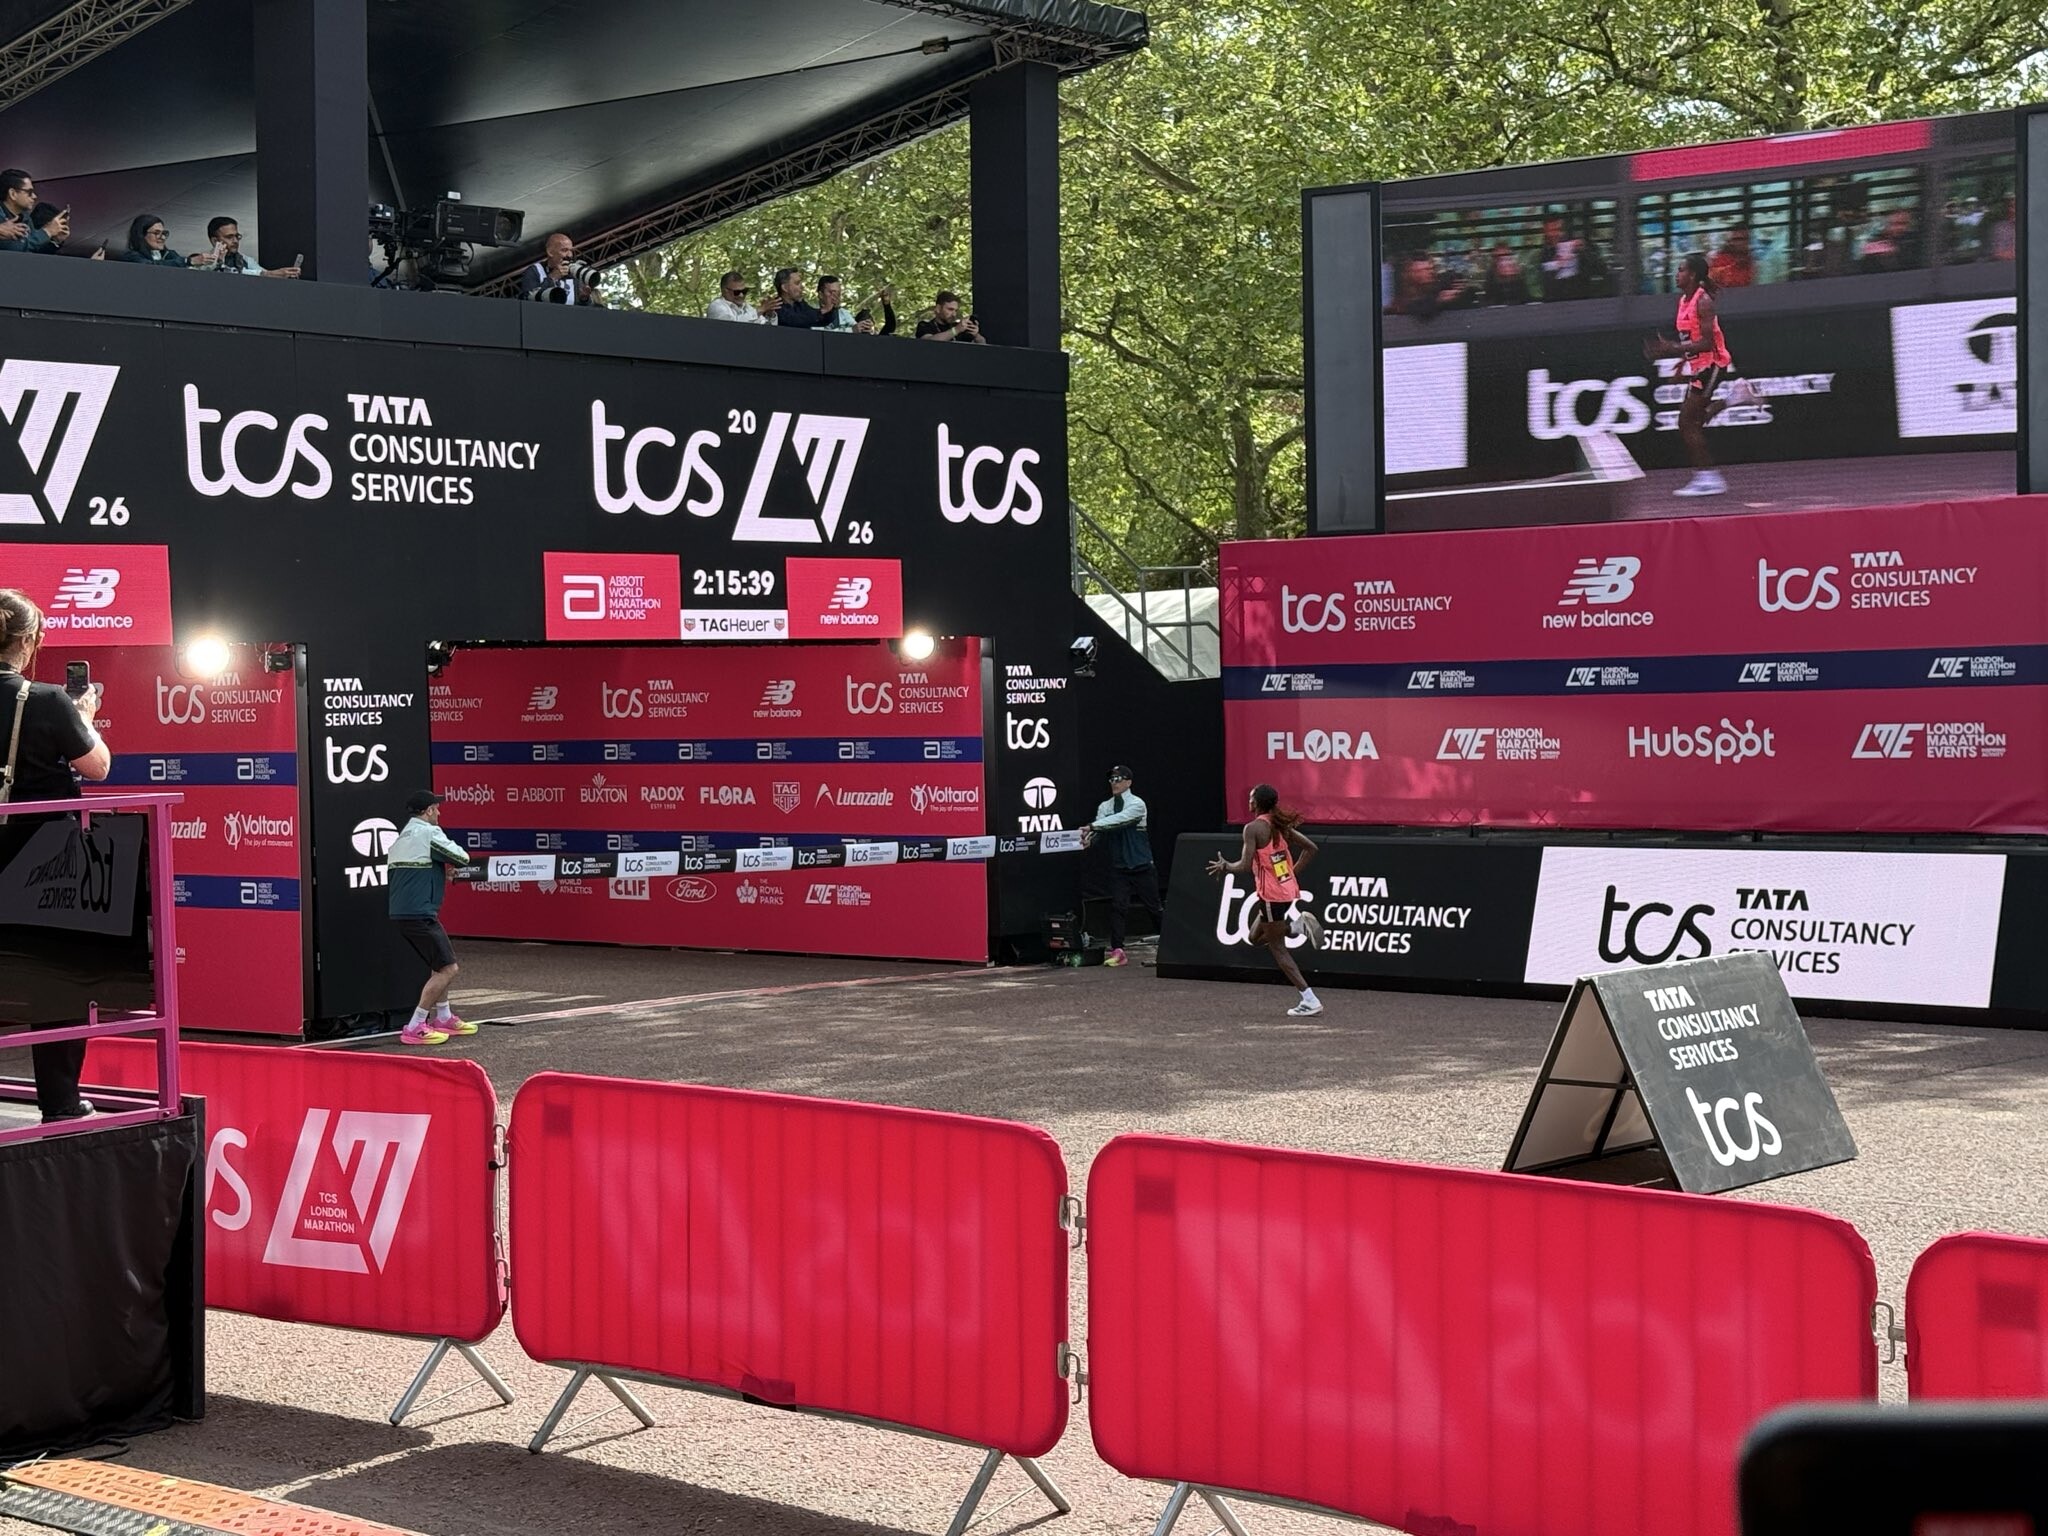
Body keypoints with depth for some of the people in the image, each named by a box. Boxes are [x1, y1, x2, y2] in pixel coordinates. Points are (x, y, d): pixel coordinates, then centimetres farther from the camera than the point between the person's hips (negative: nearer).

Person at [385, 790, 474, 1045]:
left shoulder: (401, 837, 17)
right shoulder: (429, 833, -10)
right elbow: (462, 858, -9)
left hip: (401, 912, 10)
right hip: (419, 914, -10)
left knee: (440, 964, 23)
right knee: (448, 968, -8)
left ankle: (443, 1018, 31)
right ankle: (415, 1029, -10)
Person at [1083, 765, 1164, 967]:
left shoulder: (1137, 804, -9)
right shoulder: (1105, 806, 5)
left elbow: (1120, 819, -25)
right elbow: (1099, 827, -8)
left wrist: (1093, 826, -33)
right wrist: (1088, 837, -31)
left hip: (1142, 866, -3)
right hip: (1118, 867, 3)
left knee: (1155, 907, 6)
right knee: (1117, 905, -11)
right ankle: (1117, 951, -10)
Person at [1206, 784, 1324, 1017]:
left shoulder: (1253, 828, -15)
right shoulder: (1280, 825, 8)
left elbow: (1244, 866, -20)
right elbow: (1310, 848, 13)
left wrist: (1225, 867, 0)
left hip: (1272, 895, -8)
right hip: (1289, 890, 8)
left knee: (1277, 949, 2)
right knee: (1256, 937, 24)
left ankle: (1310, 1001, -1)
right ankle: (1297, 924, 4)